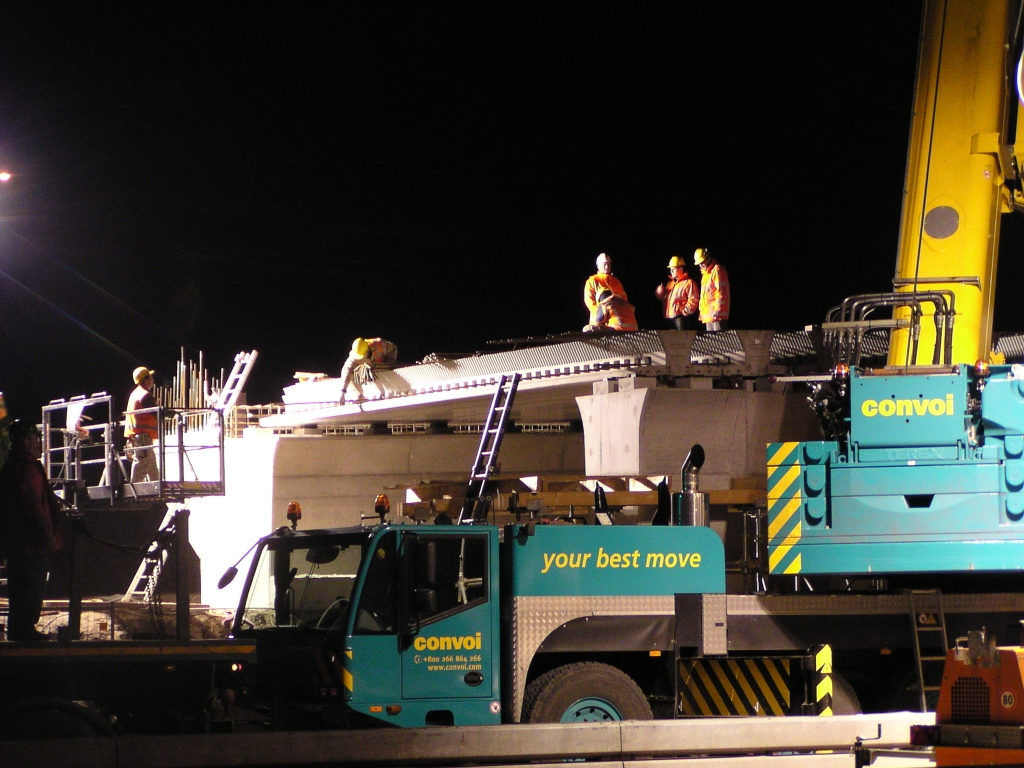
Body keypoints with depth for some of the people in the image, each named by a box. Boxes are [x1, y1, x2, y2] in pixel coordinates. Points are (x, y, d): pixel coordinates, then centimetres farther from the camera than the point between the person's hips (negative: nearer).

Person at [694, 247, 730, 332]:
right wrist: (702, 312, 18)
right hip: (707, 316, 10)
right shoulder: (705, 273, 21)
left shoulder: (717, 270, -7)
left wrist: (717, 311, -20)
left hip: (716, 315, -10)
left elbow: (721, 292, -15)